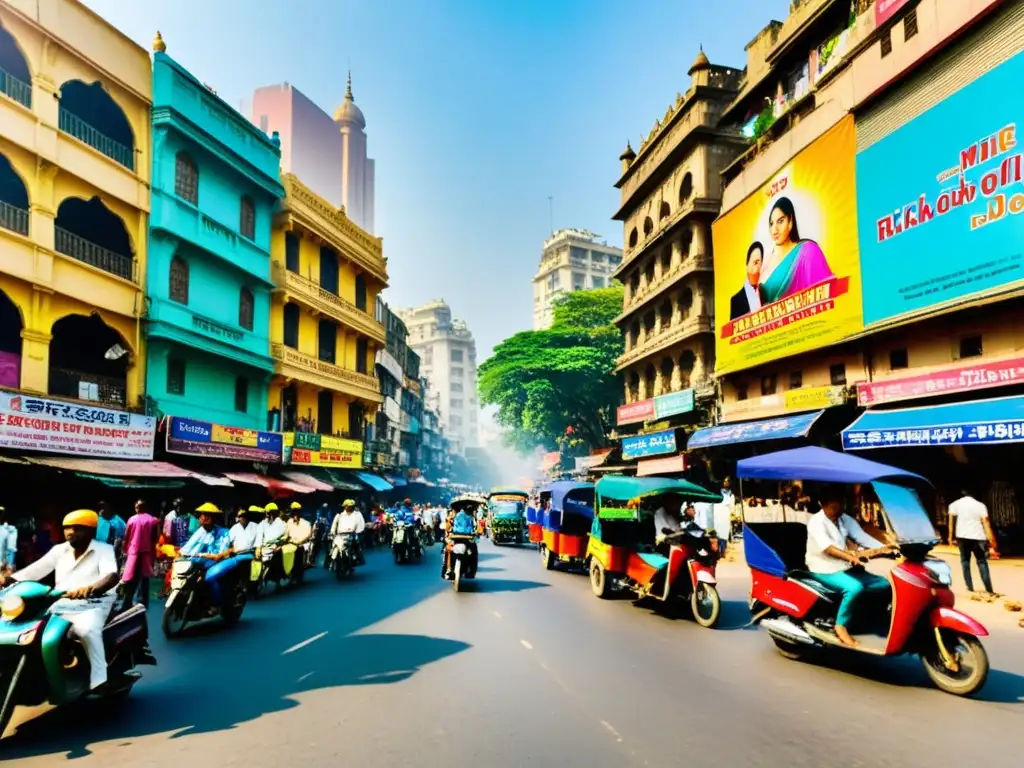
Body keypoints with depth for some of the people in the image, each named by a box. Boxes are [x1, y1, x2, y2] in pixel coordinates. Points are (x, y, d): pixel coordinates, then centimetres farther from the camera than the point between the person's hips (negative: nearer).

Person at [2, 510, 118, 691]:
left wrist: (90, 588, -44)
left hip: (91, 605, -6)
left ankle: (99, 682, -32)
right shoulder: (59, 550, 13)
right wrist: (7, 579, -16)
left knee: (87, 630, -35)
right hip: (60, 604, 7)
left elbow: (112, 576, -23)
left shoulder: (104, 549, -5)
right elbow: (35, 569, 4)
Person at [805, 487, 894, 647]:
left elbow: (862, 536, -5)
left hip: (846, 568, 8)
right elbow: (827, 547, -32)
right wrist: (851, 556, -48)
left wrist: (885, 548, -23)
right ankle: (841, 625, -17)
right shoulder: (816, 522, -17)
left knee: (885, 584, -2)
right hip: (824, 570, -8)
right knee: (855, 587, -33)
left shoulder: (845, 519, 8)